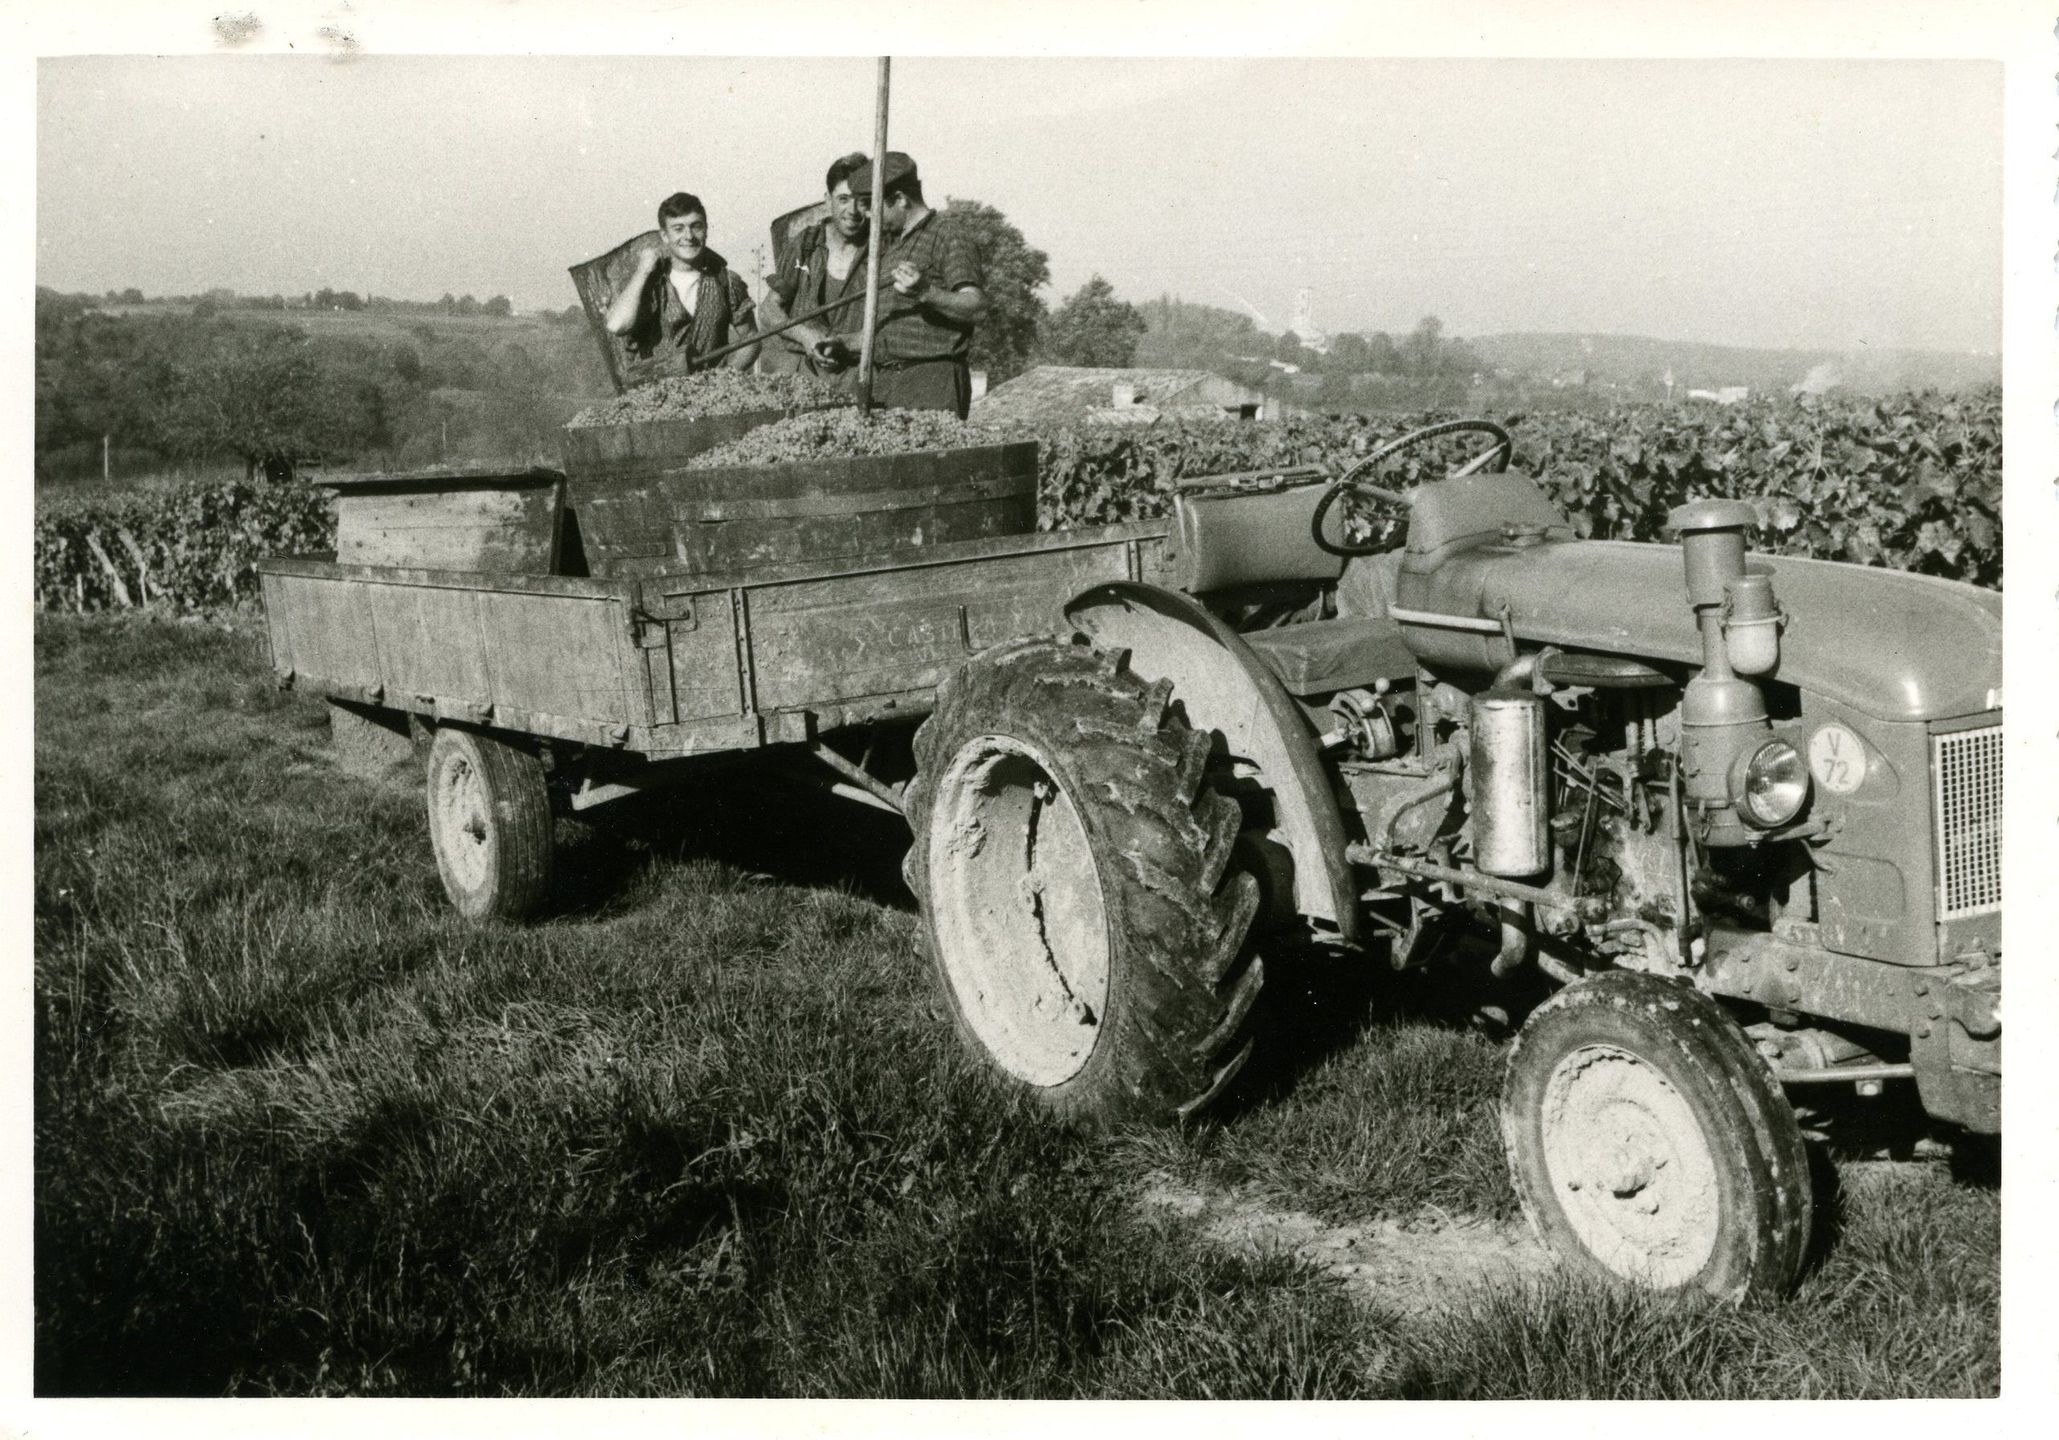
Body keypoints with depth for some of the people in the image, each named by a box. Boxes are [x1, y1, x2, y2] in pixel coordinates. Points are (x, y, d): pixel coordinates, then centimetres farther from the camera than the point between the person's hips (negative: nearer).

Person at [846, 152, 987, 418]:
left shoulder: (949, 237, -3)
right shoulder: (889, 242, 23)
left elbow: (976, 307, -16)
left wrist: (926, 293, -30)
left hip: (931, 379, -7)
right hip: (882, 381, 7)